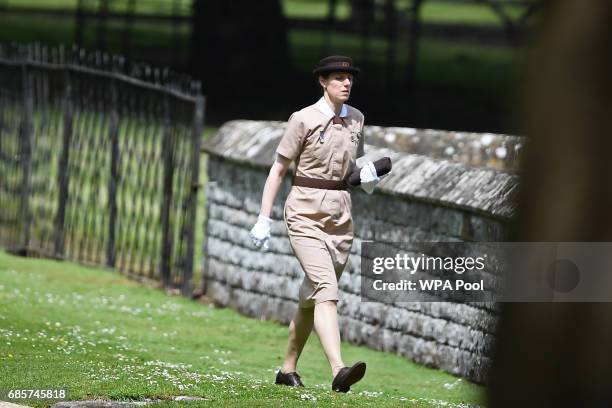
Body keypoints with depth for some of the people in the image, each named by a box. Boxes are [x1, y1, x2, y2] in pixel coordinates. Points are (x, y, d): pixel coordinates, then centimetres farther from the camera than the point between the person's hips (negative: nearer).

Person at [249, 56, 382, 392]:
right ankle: (338, 370, -34)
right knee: (326, 289, -21)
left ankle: (288, 369, 26)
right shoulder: (304, 120, -7)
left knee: (313, 295, 12)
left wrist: (367, 174, -1)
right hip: (306, 213, -6)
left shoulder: (355, 119, 9)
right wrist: (263, 219, -7)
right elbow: (278, 169, -3)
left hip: (340, 214, 6)